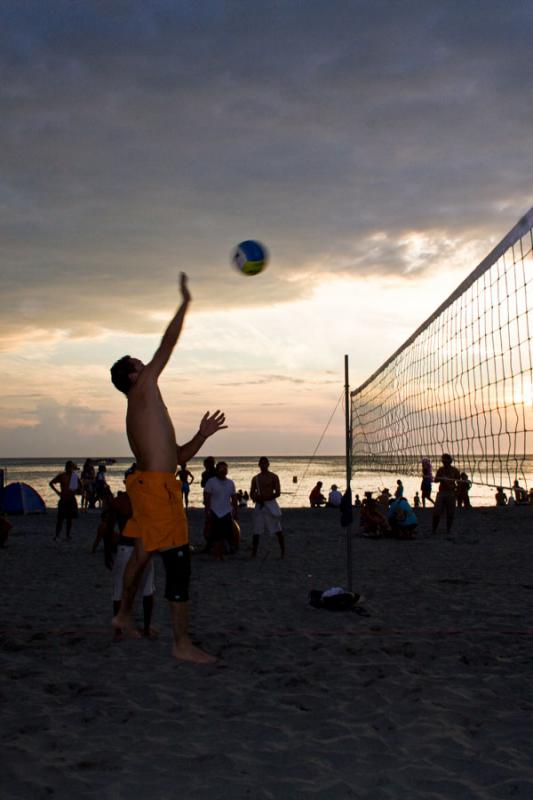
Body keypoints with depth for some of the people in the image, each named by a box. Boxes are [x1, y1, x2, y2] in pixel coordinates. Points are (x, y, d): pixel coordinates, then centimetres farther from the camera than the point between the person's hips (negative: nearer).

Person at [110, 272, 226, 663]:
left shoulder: (140, 413, 23)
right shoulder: (143, 388, -1)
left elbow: (178, 456, 22)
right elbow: (168, 345, -4)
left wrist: (202, 435, 10)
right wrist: (185, 302, 4)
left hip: (150, 486, 10)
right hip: (157, 486, -10)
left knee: (144, 552, 23)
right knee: (179, 561, -10)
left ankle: (125, 614, 40)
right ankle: (183, 643, -8)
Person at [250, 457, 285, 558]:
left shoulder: (273, 477, 1)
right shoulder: (255, 478, 11)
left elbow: (278, 493, -6)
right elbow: (251, 494, 13)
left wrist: (264, 498, -16)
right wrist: (256, 498, -11)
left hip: (271, 503, -3)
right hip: (259, 505, 3)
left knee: (278, 530, -2)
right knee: (256, 532, 1)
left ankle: (283, 552, 6)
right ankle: (254, 553, 8)